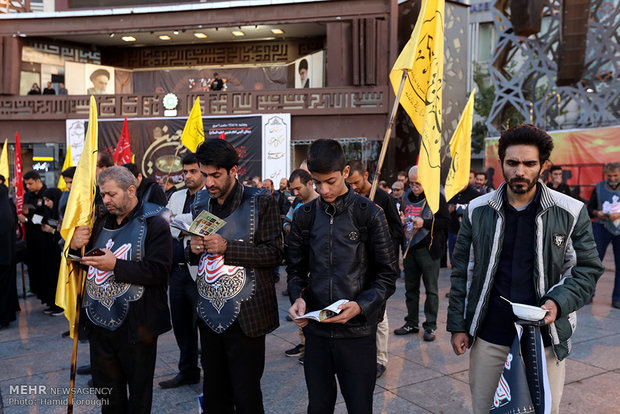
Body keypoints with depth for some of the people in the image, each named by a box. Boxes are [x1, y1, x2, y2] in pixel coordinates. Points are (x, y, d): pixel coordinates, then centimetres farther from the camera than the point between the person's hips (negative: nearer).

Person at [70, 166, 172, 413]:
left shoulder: (154, 224, -11)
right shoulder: (102, 221, 11)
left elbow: (159, 271, -21)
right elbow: (83, 263, 19)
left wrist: (115, 265, -24)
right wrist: (75, 247, -3)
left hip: (135, 326, -6)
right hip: (99, 321, 6)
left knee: (139, 391, 10)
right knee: (106, 388, 19)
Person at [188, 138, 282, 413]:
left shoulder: (260, 202, -6)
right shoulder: (200, 203, 11)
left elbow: (274, 254, -12)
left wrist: (226, 248, -20)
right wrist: (194, 249, -4)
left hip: (245, 316, -5)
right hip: (209, 315, 5)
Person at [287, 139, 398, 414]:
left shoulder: (369, 214, -6)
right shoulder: (304, 216, 4)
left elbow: (387, 274, -4)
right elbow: (296, 269, 12)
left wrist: (361, 305, -19)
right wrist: (297, 298, -8)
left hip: (358, 331, -3)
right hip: (315, 329, 3)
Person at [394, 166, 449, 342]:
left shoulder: (436, 197, -5)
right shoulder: (407, 197, 13)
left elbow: (445, 221, -9)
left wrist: (424, 223, -20)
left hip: (428, 249, -5)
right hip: (409, 248, 6)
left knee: (431, 289, 2)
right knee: (410, 287, 12)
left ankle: (430, 326, 11)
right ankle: (411, 323, 24)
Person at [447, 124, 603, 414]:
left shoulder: (571, 212, -4)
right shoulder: (477, 211, 0)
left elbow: (588, 269, 1)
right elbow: (462, 272, 4)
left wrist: (558, 303, -18)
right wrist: (457, 325, 3)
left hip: (545, 339, -1)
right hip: (488, 338, 1)